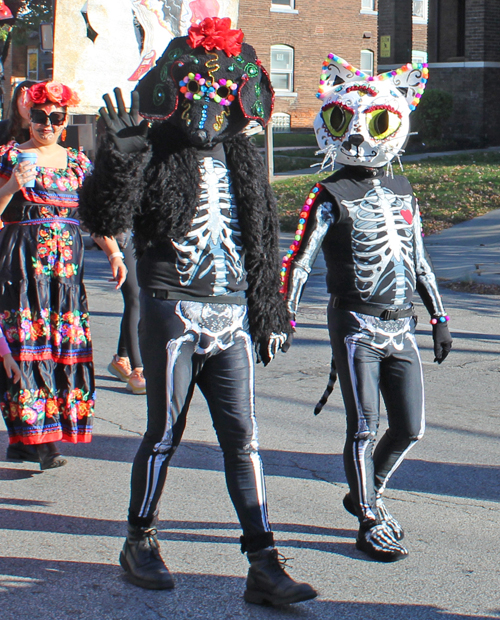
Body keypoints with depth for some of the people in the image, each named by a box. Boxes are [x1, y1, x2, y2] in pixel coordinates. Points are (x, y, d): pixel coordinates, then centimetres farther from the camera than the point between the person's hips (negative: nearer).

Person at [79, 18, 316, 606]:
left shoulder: (243, 162, 15)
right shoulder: (154, 155, -1)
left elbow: (263, 247, 20)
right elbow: (103, 218, -14)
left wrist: (270, 315, 18)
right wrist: (120, 152, -25)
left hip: (232, 317, 4)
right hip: (172, 312, -4)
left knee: (242, 437, 1)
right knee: (165, 432, 4)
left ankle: (263, 565, 2)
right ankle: (140, 541, 24)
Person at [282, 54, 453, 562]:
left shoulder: (402, 192, 13)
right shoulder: (330, 196, -3)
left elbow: (419, 260, 19)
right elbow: (300, 258, -7)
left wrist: (439, 318, 19)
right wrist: (285, 314, -16)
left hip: (401, 327, 6)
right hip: (356, 325, -5)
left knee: (410, 428, 6)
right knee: (364, 427, -5)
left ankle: (366, 494, 30)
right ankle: (370, 523, 10)